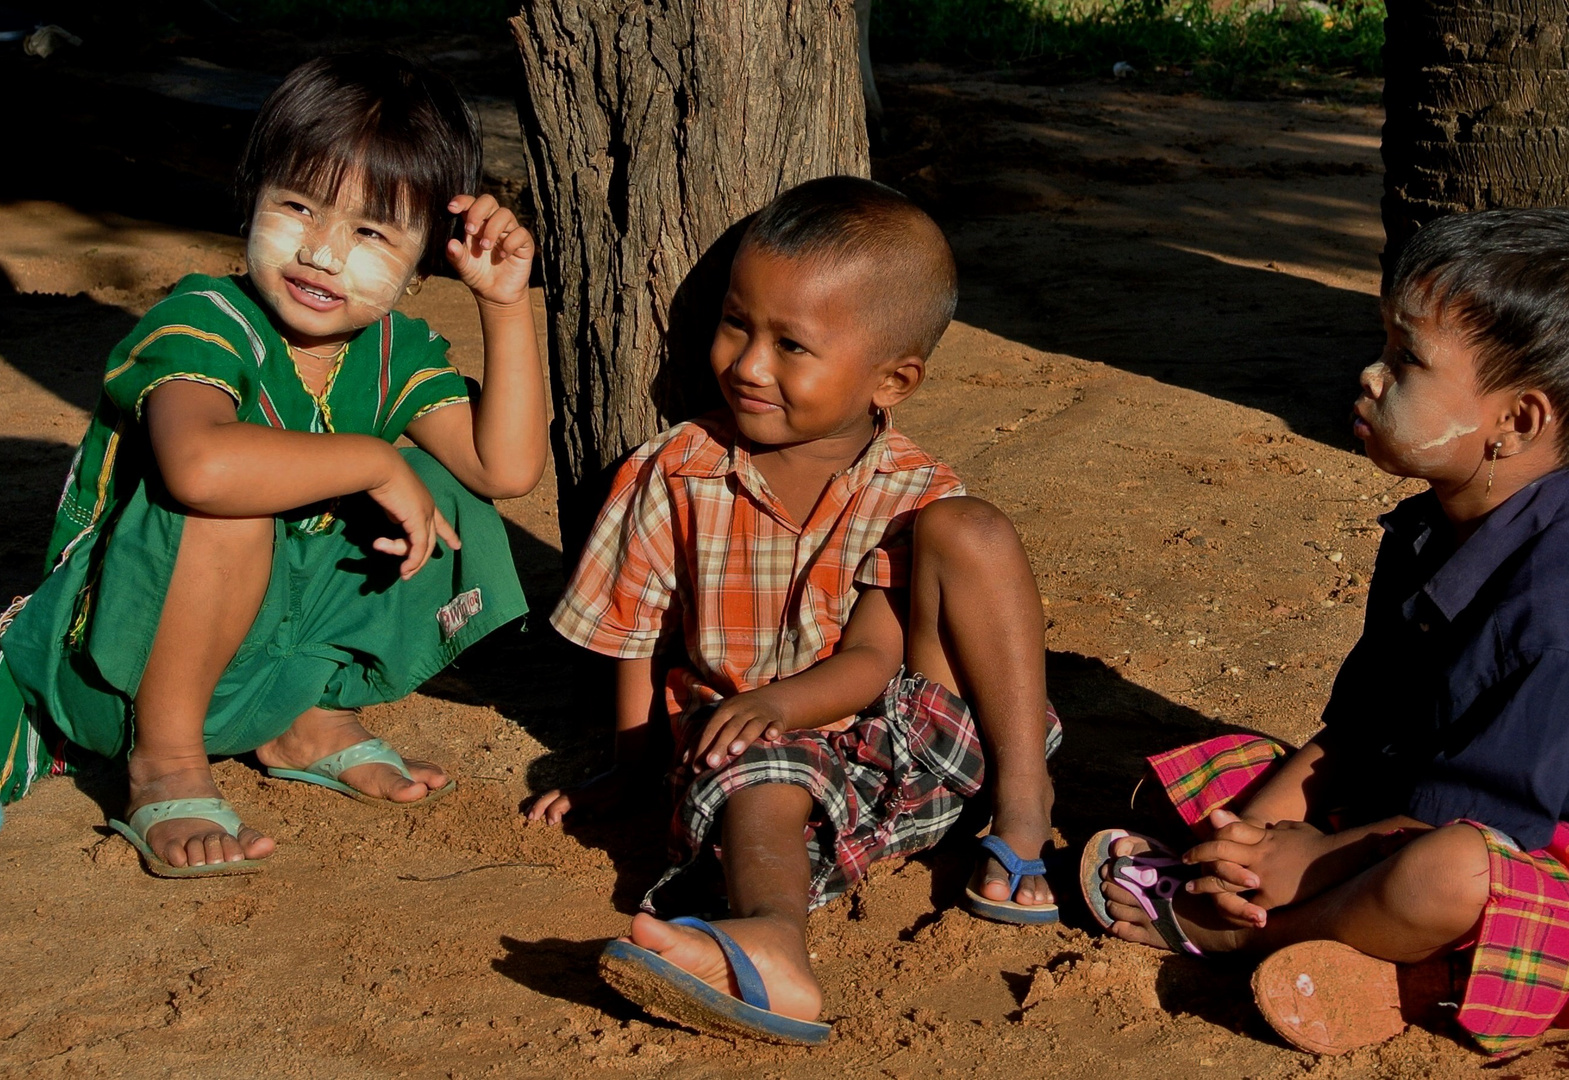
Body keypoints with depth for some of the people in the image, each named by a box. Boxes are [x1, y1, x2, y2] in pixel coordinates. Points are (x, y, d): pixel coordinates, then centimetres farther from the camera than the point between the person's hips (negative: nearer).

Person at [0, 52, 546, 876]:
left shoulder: (398, 351, -3)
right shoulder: (204, 325, -24)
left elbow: (508, 469, -16)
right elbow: (199, 465, -47)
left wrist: (506, 306, -19)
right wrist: (373, 460, -35)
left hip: (264, 651, 6)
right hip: (110, 656, -6)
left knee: (446, 498, -10)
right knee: (230, 504, -35)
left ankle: (311, 716, 5)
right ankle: (164, 760, -19)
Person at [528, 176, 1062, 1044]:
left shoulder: (910, 494, -4)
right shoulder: (673, 477, -1)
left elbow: (870, 661, -13)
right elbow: (637, 637, 9)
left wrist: (778, 700, -31)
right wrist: (628, 769, 14)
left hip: (904, 746, 0)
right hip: (756, 745, 0)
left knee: (966, 529, -19)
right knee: (758, 773, -37)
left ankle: (1024, 809, -20)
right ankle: (770, 945, -66)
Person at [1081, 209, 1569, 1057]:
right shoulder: (1424, 534, 1)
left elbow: (1496, 810, -26)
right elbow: (1353, 727, 6)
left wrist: (1315, 857, -18)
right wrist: (1256, 827, -11)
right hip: (1393, 815, 9)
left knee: (1444, 872, -43)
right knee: (1186, 779, 10)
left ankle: (1220, 927, -12)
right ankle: (1380, 949, -10)